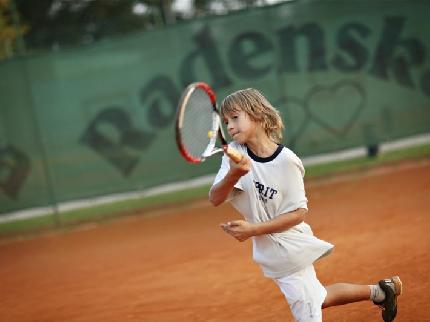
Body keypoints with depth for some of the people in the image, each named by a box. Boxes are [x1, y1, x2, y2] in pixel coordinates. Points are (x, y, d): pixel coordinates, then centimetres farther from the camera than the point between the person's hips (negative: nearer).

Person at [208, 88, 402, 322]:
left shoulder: (286, 160, -20)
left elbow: (298, 213, -16)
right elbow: (215, 199, -19)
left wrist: (253, 229, -24)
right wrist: (233, 174, -39)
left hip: (289, 249, -5)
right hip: (268, 250, 5)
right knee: (317, 298, 20)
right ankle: (378, 291, 40)